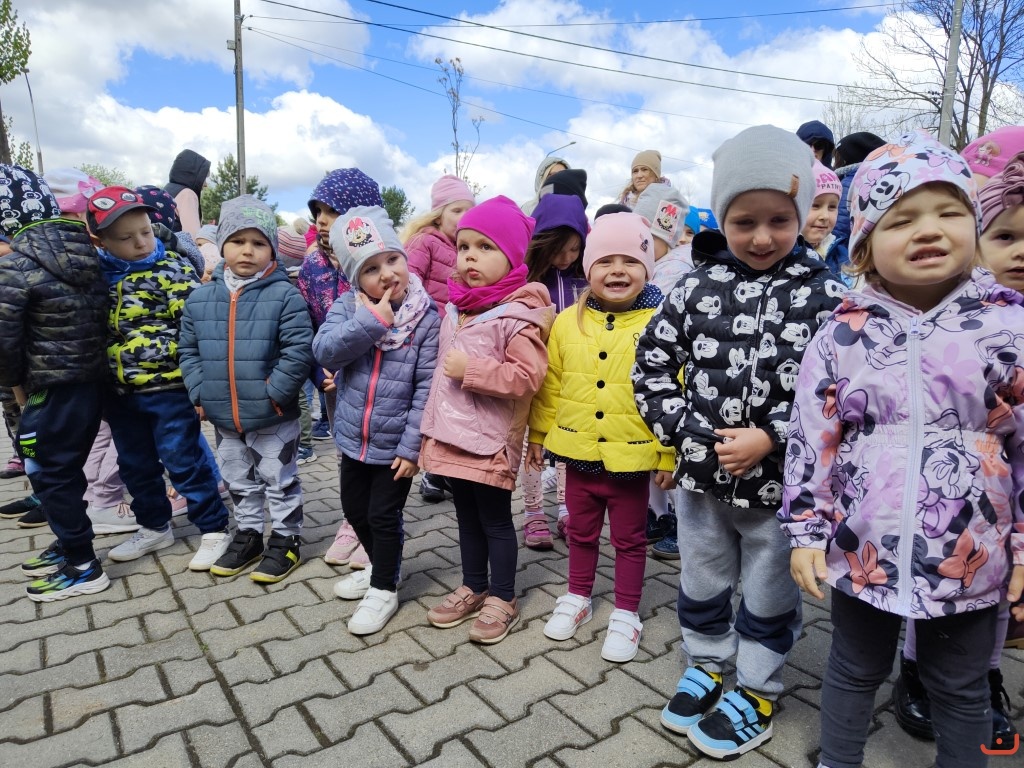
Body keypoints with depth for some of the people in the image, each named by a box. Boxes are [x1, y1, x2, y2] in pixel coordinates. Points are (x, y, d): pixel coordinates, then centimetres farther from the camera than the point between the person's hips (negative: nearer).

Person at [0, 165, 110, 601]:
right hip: (94, 382, 7)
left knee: (50, 476, 7)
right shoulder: (86, 251, 1)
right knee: (68, 470, 21)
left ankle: (83, 569, 16)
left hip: (53, 390, -7)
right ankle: (69, 545, 37)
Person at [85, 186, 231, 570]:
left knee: (184, 461, 1)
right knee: (135, 465, 17)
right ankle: (154, 528, 35)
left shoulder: (173, 268, -10)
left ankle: (214, 529, 15)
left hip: (169, 388, -6)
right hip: (119, 391, 6)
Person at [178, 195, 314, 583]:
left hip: (273, 417, -5)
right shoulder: (200, 298, 1)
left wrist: (275, 392, -19)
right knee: (239, 482, 22)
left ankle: (285, 539, 28)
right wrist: (200, 393, -1)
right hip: (223, 417, 5)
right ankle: (248, 533, 40)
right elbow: (188, 351, 9)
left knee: (279, 481, 11)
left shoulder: (284, 295, -14)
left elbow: (299, 350, -17)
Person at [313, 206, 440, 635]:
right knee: (355, 510, 21)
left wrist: (412, 445, -16)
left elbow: (427, 387, -15)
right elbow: (325, 352, -18)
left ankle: (384, 589, 29)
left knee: (384, 516, 6)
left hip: (395, 444, -5)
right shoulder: (348, 306, -4)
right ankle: (379, 565, 46)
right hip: (354, 438, 5)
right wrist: (373, 320, -26)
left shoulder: (426, 317, -14)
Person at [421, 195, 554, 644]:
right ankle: (473, 588, 36)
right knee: (467, 518, 19)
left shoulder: (517, 316, -16)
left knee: (495, 520, 7)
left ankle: (502, 599, 25)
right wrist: (431, 429, 18)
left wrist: (471, 369, -24)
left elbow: (527, 377, -24)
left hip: (490, 441, -7)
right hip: (451, 436, 8)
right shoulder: (455, 311, 9)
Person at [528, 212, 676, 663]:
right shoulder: (567, 322, -1)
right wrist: (538, 435, 9)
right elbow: (550, 386, 6)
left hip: (631, 457, -3)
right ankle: (577, 598, 41)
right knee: (581, 532, 21)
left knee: (629, 539, 15)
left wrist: (669, 455, -8)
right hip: (578, 452, 3)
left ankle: (626, 614, 32)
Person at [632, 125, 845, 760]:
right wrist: (682, 429, -9)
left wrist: (769, 438, -19)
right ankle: (707, 667, 45)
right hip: (702, 473, 3)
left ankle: (756, 691, 39)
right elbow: (653, 362, 0)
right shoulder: (698, 288, -3)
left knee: (770, 596, 16)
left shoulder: (823, 296, -9)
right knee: (702, 583, 21)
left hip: (780, 480, -2)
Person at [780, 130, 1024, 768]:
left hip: (972, 558, 0)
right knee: (855, 670, 21)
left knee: (961, 689, 20)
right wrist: (806, 531, -2)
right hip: (861, 548, 1)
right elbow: (811, 439, -3)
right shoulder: (843, 333, -6)